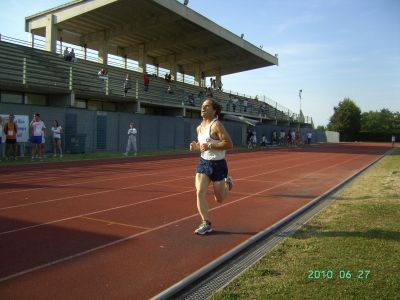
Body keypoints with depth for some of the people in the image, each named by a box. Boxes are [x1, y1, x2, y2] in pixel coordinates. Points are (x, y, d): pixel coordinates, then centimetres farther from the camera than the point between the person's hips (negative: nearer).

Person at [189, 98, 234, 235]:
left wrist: (210, 146, -27)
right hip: (203, 163, 6)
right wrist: (196, 146, 0)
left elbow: (229, 144, -22)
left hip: (217, 165, -6)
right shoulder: (199, 128, 8)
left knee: (219, 199, 8)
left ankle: (228, 183, 40)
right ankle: (206, 224, -1)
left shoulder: (216, 125, -16)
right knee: (200, 192, -12)